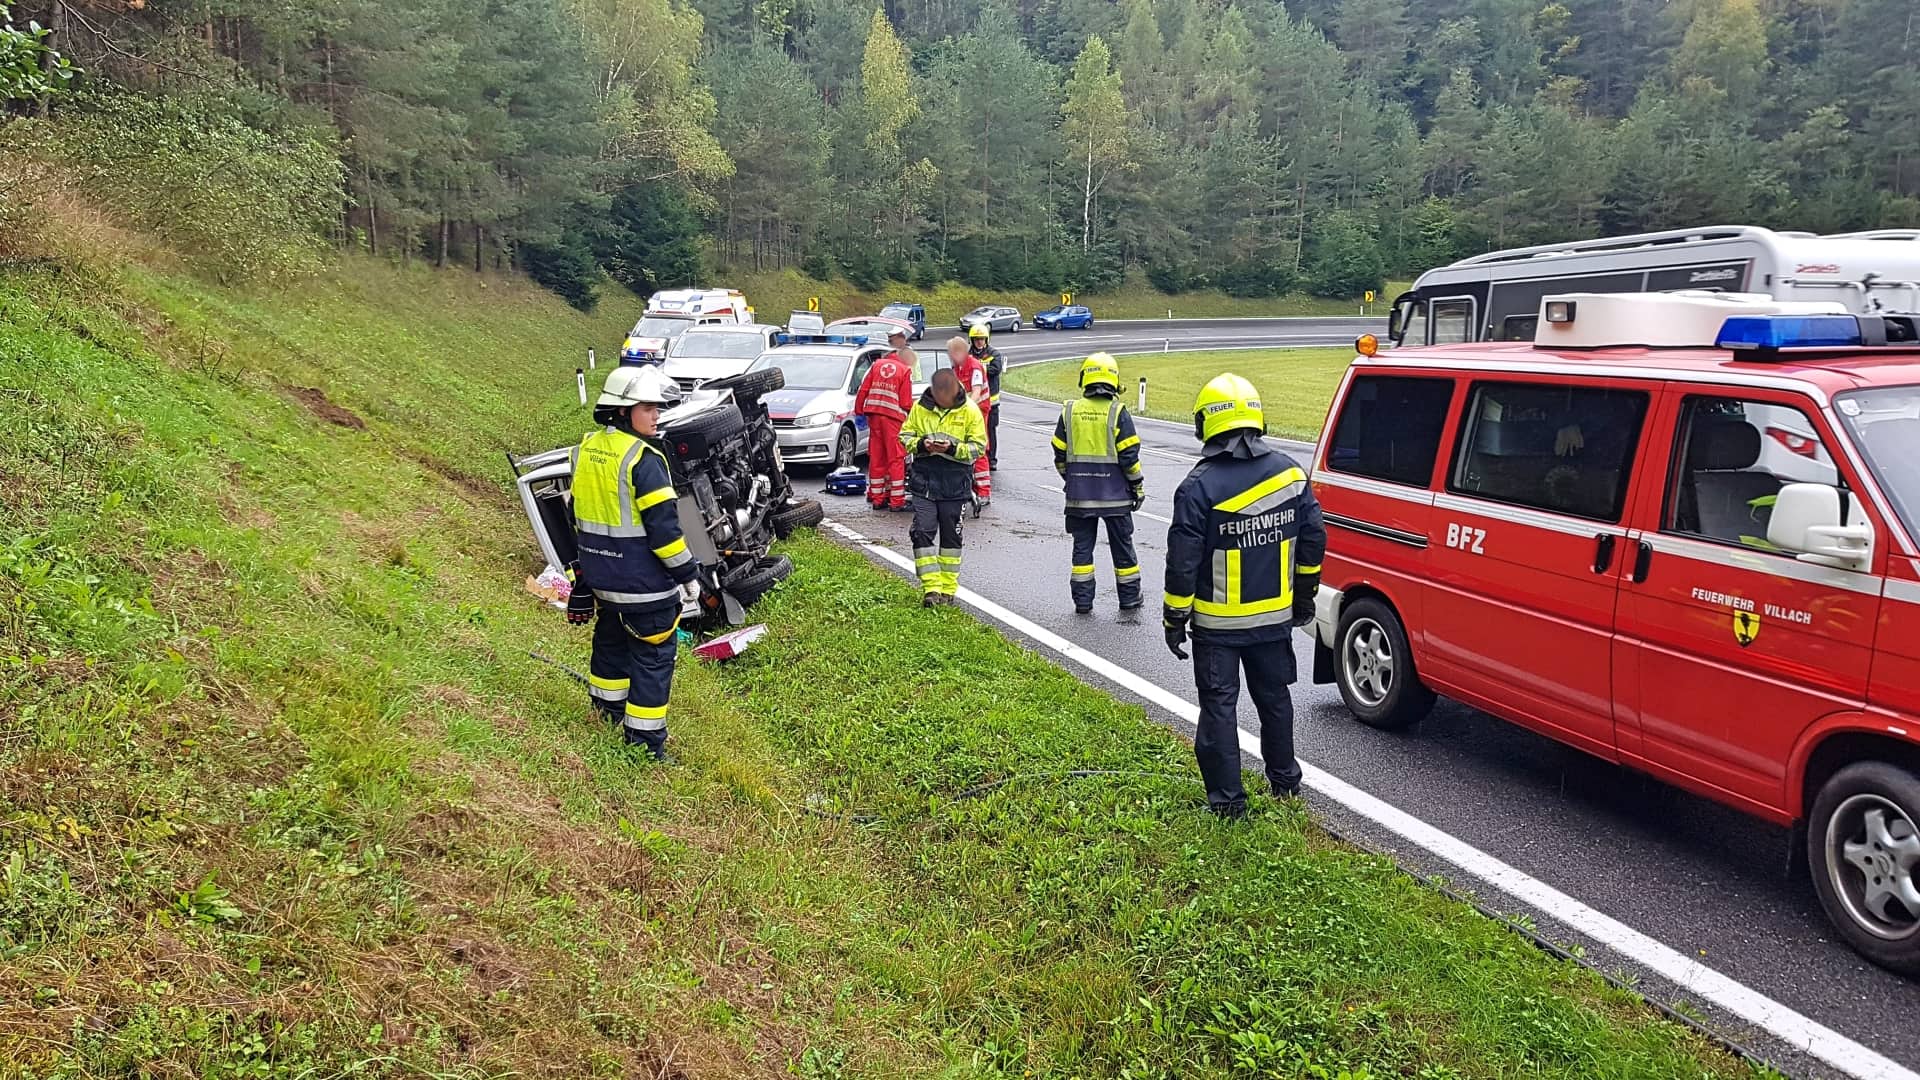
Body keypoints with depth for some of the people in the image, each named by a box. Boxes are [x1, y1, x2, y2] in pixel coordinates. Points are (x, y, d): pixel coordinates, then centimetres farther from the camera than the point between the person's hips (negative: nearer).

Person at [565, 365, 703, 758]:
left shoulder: (586, 448, 4)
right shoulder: (643, 459, -22)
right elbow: (662, 526, -22)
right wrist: (687, 573, -12)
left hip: (601, 573, 8)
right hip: (644, 582, -8)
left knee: (611, 638, 26)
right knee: (652, 656, 2)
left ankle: (608, 710, 44)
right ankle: (645, 739, 6)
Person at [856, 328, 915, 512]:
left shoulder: (877, 364, 10)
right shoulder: (905, 371, -3)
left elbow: (863, 390, 8)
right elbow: (906, 402, -6)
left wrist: (859, 410, 16)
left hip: (873, 414, 5)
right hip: (894, 416, -5)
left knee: (876, 457, 10)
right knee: (896, 459, 0)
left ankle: (877, 498, 14)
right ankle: (897, 501, -1)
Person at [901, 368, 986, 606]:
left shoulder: (970, 411, -5)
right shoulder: (920, 407, 0)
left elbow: (979, 447, -5)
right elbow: (904, 436, 7)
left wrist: (953, 449, -21)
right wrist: (921, 444, -14)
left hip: (955, 484, -1)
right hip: (924, 479, 1)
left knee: (951, 535, 8)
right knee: (922, 532, -7)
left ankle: (948, 588, 19)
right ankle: (931, 588, -4)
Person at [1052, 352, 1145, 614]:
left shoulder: (1070, 411, -1)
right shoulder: (1118, 412, -9)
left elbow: (1060, 455, 4)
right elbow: (1129, 456, -9)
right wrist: (1138, 487, 3)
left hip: (1079, 494, 2)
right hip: (1114, 493, -2)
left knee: (1082, 545, 10)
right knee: (1122, 545, 10)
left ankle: (1082, 601, 11)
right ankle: (1129, 599, 19)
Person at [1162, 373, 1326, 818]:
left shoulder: (1200, 486, -17)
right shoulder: (1290, 473, -2)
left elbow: (1183, 562, -16)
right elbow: (1313, 539, 5)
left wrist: (1176, 618, -5)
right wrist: (1304, 596, 18)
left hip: (1217, 625, -5)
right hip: (1275, 617, 5)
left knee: (1219, 706, 5)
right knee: (1274, 697, 20)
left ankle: (1227, 799, 9)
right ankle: (1285, 780, 34)